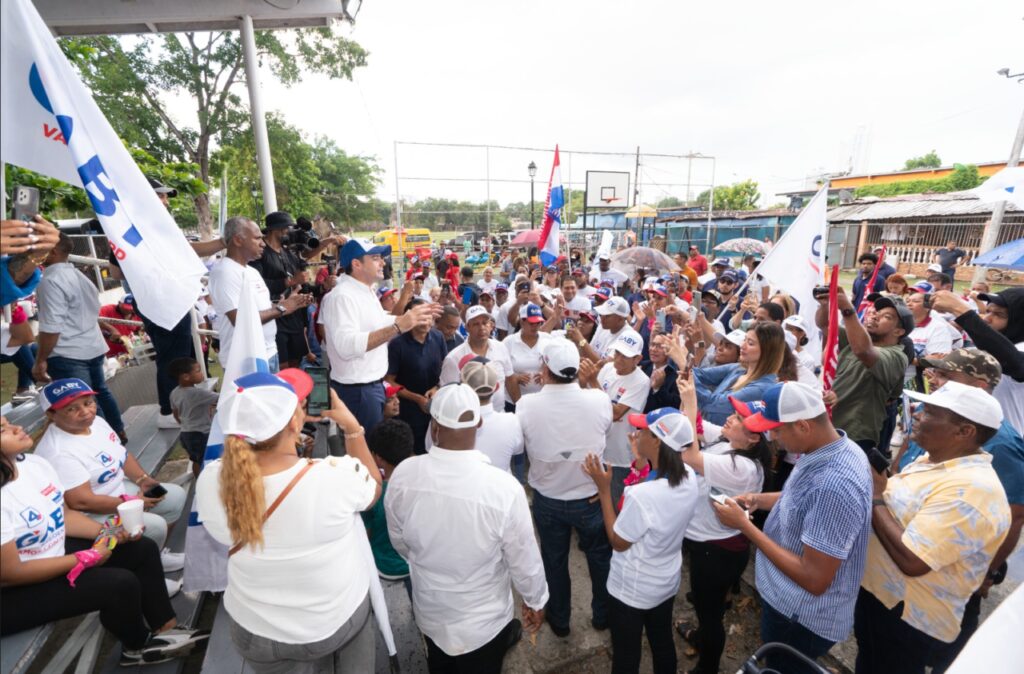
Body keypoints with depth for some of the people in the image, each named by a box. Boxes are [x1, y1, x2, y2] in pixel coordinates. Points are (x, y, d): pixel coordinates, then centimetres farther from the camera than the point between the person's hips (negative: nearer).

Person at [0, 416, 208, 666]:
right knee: (121, 583, -19)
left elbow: (64, 514, 4)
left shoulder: (35, 463, -6)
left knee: (143, 549, 1)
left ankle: (165, 628, 13)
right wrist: (85, 558, -19)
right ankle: (138, 647, 13)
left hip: (55, 551, 8)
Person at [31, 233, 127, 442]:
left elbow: (51, 327, -21)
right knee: (100, 391, 22)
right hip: (93, 347, 9)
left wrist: (40, 361, -14)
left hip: (68, 355, -9)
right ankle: (118, 433, 33)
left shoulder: (51, 280, -17)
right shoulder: (77, 275, 11)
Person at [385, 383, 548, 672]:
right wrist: (535, 601, 2)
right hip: (483, 620, -3)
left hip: (429, 612, 3)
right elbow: (524, 559, -19)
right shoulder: (504, 487, -34)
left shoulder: (403, 475, -23)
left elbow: (400, 542, -5)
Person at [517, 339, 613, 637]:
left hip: (547, 499, 0)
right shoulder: (599, 400, -22)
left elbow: (521, 443, -5)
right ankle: (603, 614, 49)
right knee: (600, 556, 27)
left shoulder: (526, 405, -24)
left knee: (554, 560, 25)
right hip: (591, 497, 0)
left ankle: (559, 620, 47)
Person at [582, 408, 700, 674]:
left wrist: (603, 489, -22)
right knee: (662, 641, 30)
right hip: (667, 581, 6)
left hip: (632, 590, -6)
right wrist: (643, 459, -2)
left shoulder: (641, 495, -38)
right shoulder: (689, 476, -16)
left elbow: (618, 542, -21)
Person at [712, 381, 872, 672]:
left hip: (801, 618, -8)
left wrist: (745, 526, -29)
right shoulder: (833, 448, -7)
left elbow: (814, 580, -31)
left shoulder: (834, 486, -37)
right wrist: (759, 499, -4)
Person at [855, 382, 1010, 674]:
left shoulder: (970, 489, -29)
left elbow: (911, 561, -31)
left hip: (909, 618, -8)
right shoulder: (935, 459, 2)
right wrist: (876, 488, -5)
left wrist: (875, 497, -23)